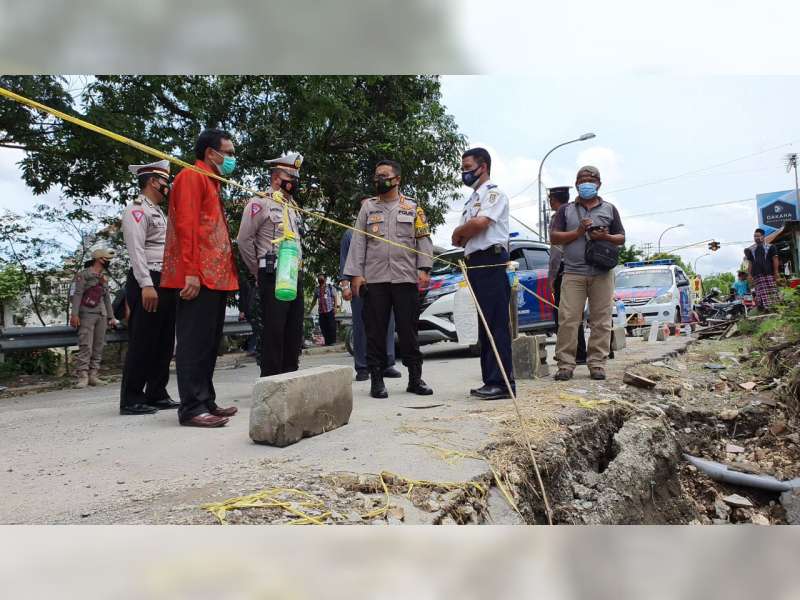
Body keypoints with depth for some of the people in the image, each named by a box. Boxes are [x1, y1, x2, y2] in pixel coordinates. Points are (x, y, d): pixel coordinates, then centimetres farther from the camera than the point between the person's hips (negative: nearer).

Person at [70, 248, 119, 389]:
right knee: (86, 346, -12)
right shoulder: (84, 274, 1)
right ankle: (83, 377, -13)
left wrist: (111, 317, 18)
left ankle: (93, 375, 5)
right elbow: (77, 294, -7)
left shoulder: (104, 278, 19)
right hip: (87, 314, -6)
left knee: (99, 346, 2)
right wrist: (74, 314, -16)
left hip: (102, 315, 6)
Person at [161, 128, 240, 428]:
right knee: (195, 343, -8)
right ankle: (191, 408, -4)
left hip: (215, 277, 10)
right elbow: (186, 225, -14)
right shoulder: (192, 176, -3)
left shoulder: (211, 183, 24)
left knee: (209, 344, 11)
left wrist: (226, 275, 15)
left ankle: (206, 402, 17)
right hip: (199, 278, -10)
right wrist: (191, 273, -22)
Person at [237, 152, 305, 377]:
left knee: (294, 331, 10)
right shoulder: (260, 202, -5)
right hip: (273, 276, -8)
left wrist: (297, 270, 16)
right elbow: (244, 240, -9)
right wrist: (260, 272, -2)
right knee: (274, 331, -6)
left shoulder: (292, 206, 20)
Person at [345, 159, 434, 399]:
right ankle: (377, 380, 10)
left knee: (408, 329, 3)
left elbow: (424, 240, 6)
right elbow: (358, 242, 7)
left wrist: (424, 269, -7)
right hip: (374, 279, 1)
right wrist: (355, 274, -2)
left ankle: (415, 378, 12)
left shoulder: (413, 207, 11)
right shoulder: (368, 207, 13)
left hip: (406, 278, -1)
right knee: (375, 330, 2)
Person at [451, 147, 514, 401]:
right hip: (475, 263, 9)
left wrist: (459, 233, 0)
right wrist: (462, 237, -4)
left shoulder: (494, 192, -1)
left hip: (491, 262, -9)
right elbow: (459, 239, 19)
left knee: (497, 324, -10)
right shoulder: (472, 199, 25)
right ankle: (490, 380, 16)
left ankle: (502, 382, -9)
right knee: (484, 325, 10)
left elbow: (479, 223, -18)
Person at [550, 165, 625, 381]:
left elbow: (621, 238, 17)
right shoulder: (566, 210, 15)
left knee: (601, 320, -1)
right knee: (568, 319, -6)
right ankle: (565, 364, -1)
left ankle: (597, 364, 7)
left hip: (602, 274, 1)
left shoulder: (609, 209, 17)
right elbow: (554, 236, 5)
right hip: (573, 273, -1)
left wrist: (605, 237, -5)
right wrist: (578, 232, -8)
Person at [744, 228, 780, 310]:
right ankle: (764, 308, -3)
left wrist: (776, 271, -6)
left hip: (769, 273, -2)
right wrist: (749, 274, 4)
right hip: (757, 275, 2)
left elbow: (775, 259, 3)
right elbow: (750, 263, 13)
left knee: (772, 293, -6)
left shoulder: (770, 247, 9)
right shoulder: (751, 249, 16)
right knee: (760, 293, -4)